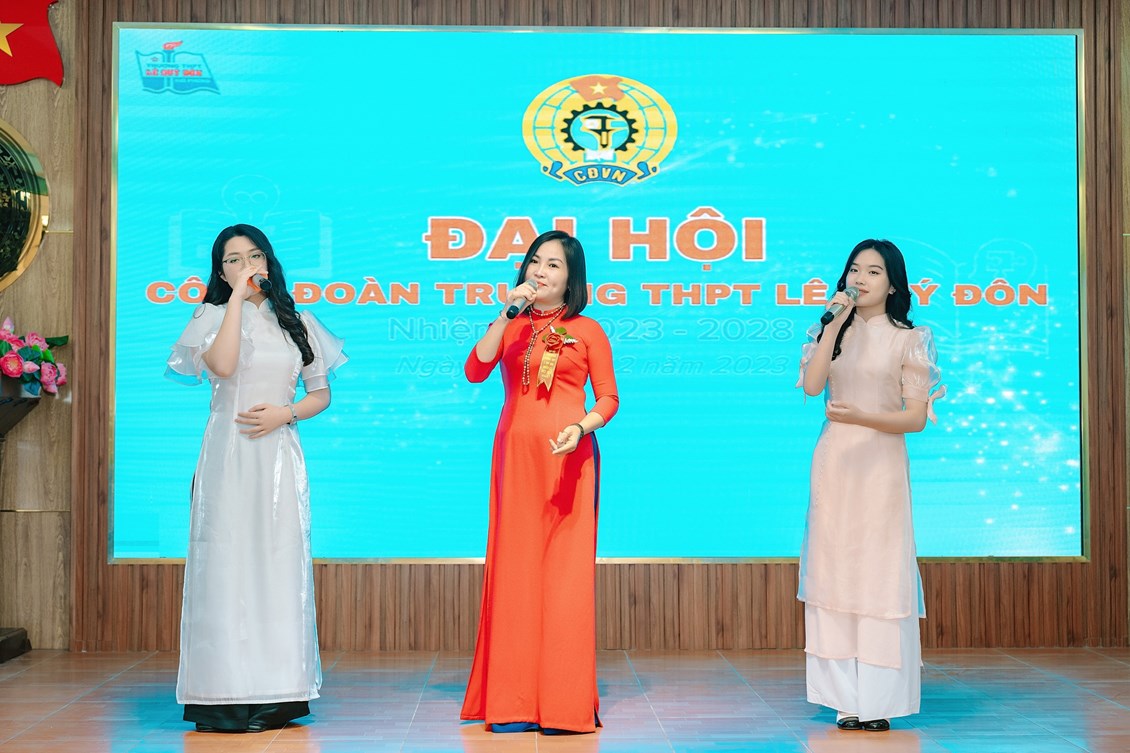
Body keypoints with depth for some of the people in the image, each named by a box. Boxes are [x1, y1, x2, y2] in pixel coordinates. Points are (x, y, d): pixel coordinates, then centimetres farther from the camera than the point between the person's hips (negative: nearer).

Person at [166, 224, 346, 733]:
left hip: (280, 454, 3)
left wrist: (285, 413, -4)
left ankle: (277, 694, 5)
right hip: (229, 454, -3)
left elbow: (321, 392, 15)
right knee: (229, 562, -6)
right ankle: (227, 697, -3)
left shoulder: (296, 322, 14)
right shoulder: (214, 315, 6)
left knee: (280, 563, 0)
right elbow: (222, 365, -16)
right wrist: (237, 297, -10)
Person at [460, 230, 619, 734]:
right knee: (516, 569, 1)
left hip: (569, 460, -2)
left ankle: (565, 703, 1)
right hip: (516, 456, 2)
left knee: (566, 570, -4)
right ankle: (513, 703, 6)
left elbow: (608, 397, 3)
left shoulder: (587, 331, 8)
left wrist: (582, 427, -16)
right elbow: (475, 372, -1)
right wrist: (506, 314, -5)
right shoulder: (510, 328, 15)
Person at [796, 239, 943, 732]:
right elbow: (811, 384, -6)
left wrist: (860, 417, -19)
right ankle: (847, 698, 6)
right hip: (833, 461, 3)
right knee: (835, 571, 1)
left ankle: (879, 701, 0)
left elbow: (916, 417, -4)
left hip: (881, 463, -3)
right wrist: (835, 323, -7)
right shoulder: (832, 331, 12)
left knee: (880, 575, -5)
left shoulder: (908, 339, 2)